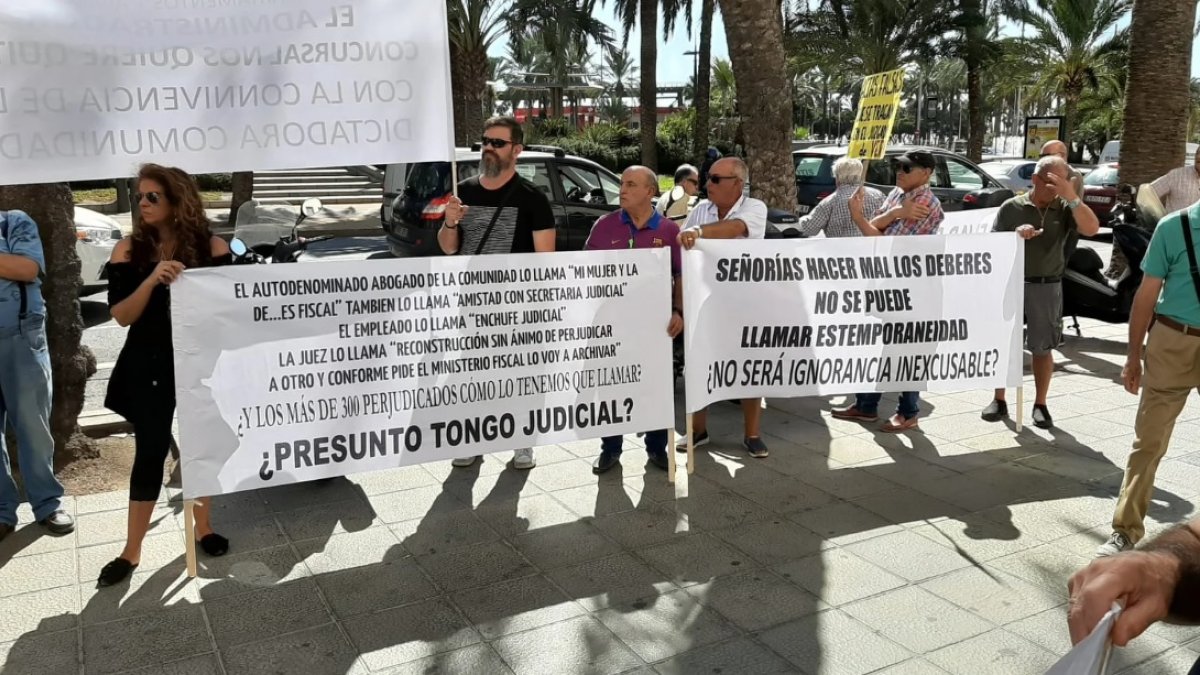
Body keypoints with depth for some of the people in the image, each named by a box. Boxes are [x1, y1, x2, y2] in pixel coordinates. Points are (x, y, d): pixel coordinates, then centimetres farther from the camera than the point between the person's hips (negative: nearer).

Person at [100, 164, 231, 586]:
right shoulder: (129, 250, -2)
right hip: (149, 366, 0)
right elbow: (122, 315, -8)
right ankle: (132, 551, 14)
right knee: (150, 452, 3)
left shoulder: (212, 247, -4)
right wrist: (152, 280, -23)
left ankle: (202, 527, 30)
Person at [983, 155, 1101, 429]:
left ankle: (1040, 405, 17)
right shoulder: (1011, 207, 0)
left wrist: (1072, 197, -23)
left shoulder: (1064, 209, 1)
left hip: (1047, 287, 0)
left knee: (1042, 348, 6)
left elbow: (1092, 228, -15)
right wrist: (1015, 234, -18)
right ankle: (999, 400, 17)